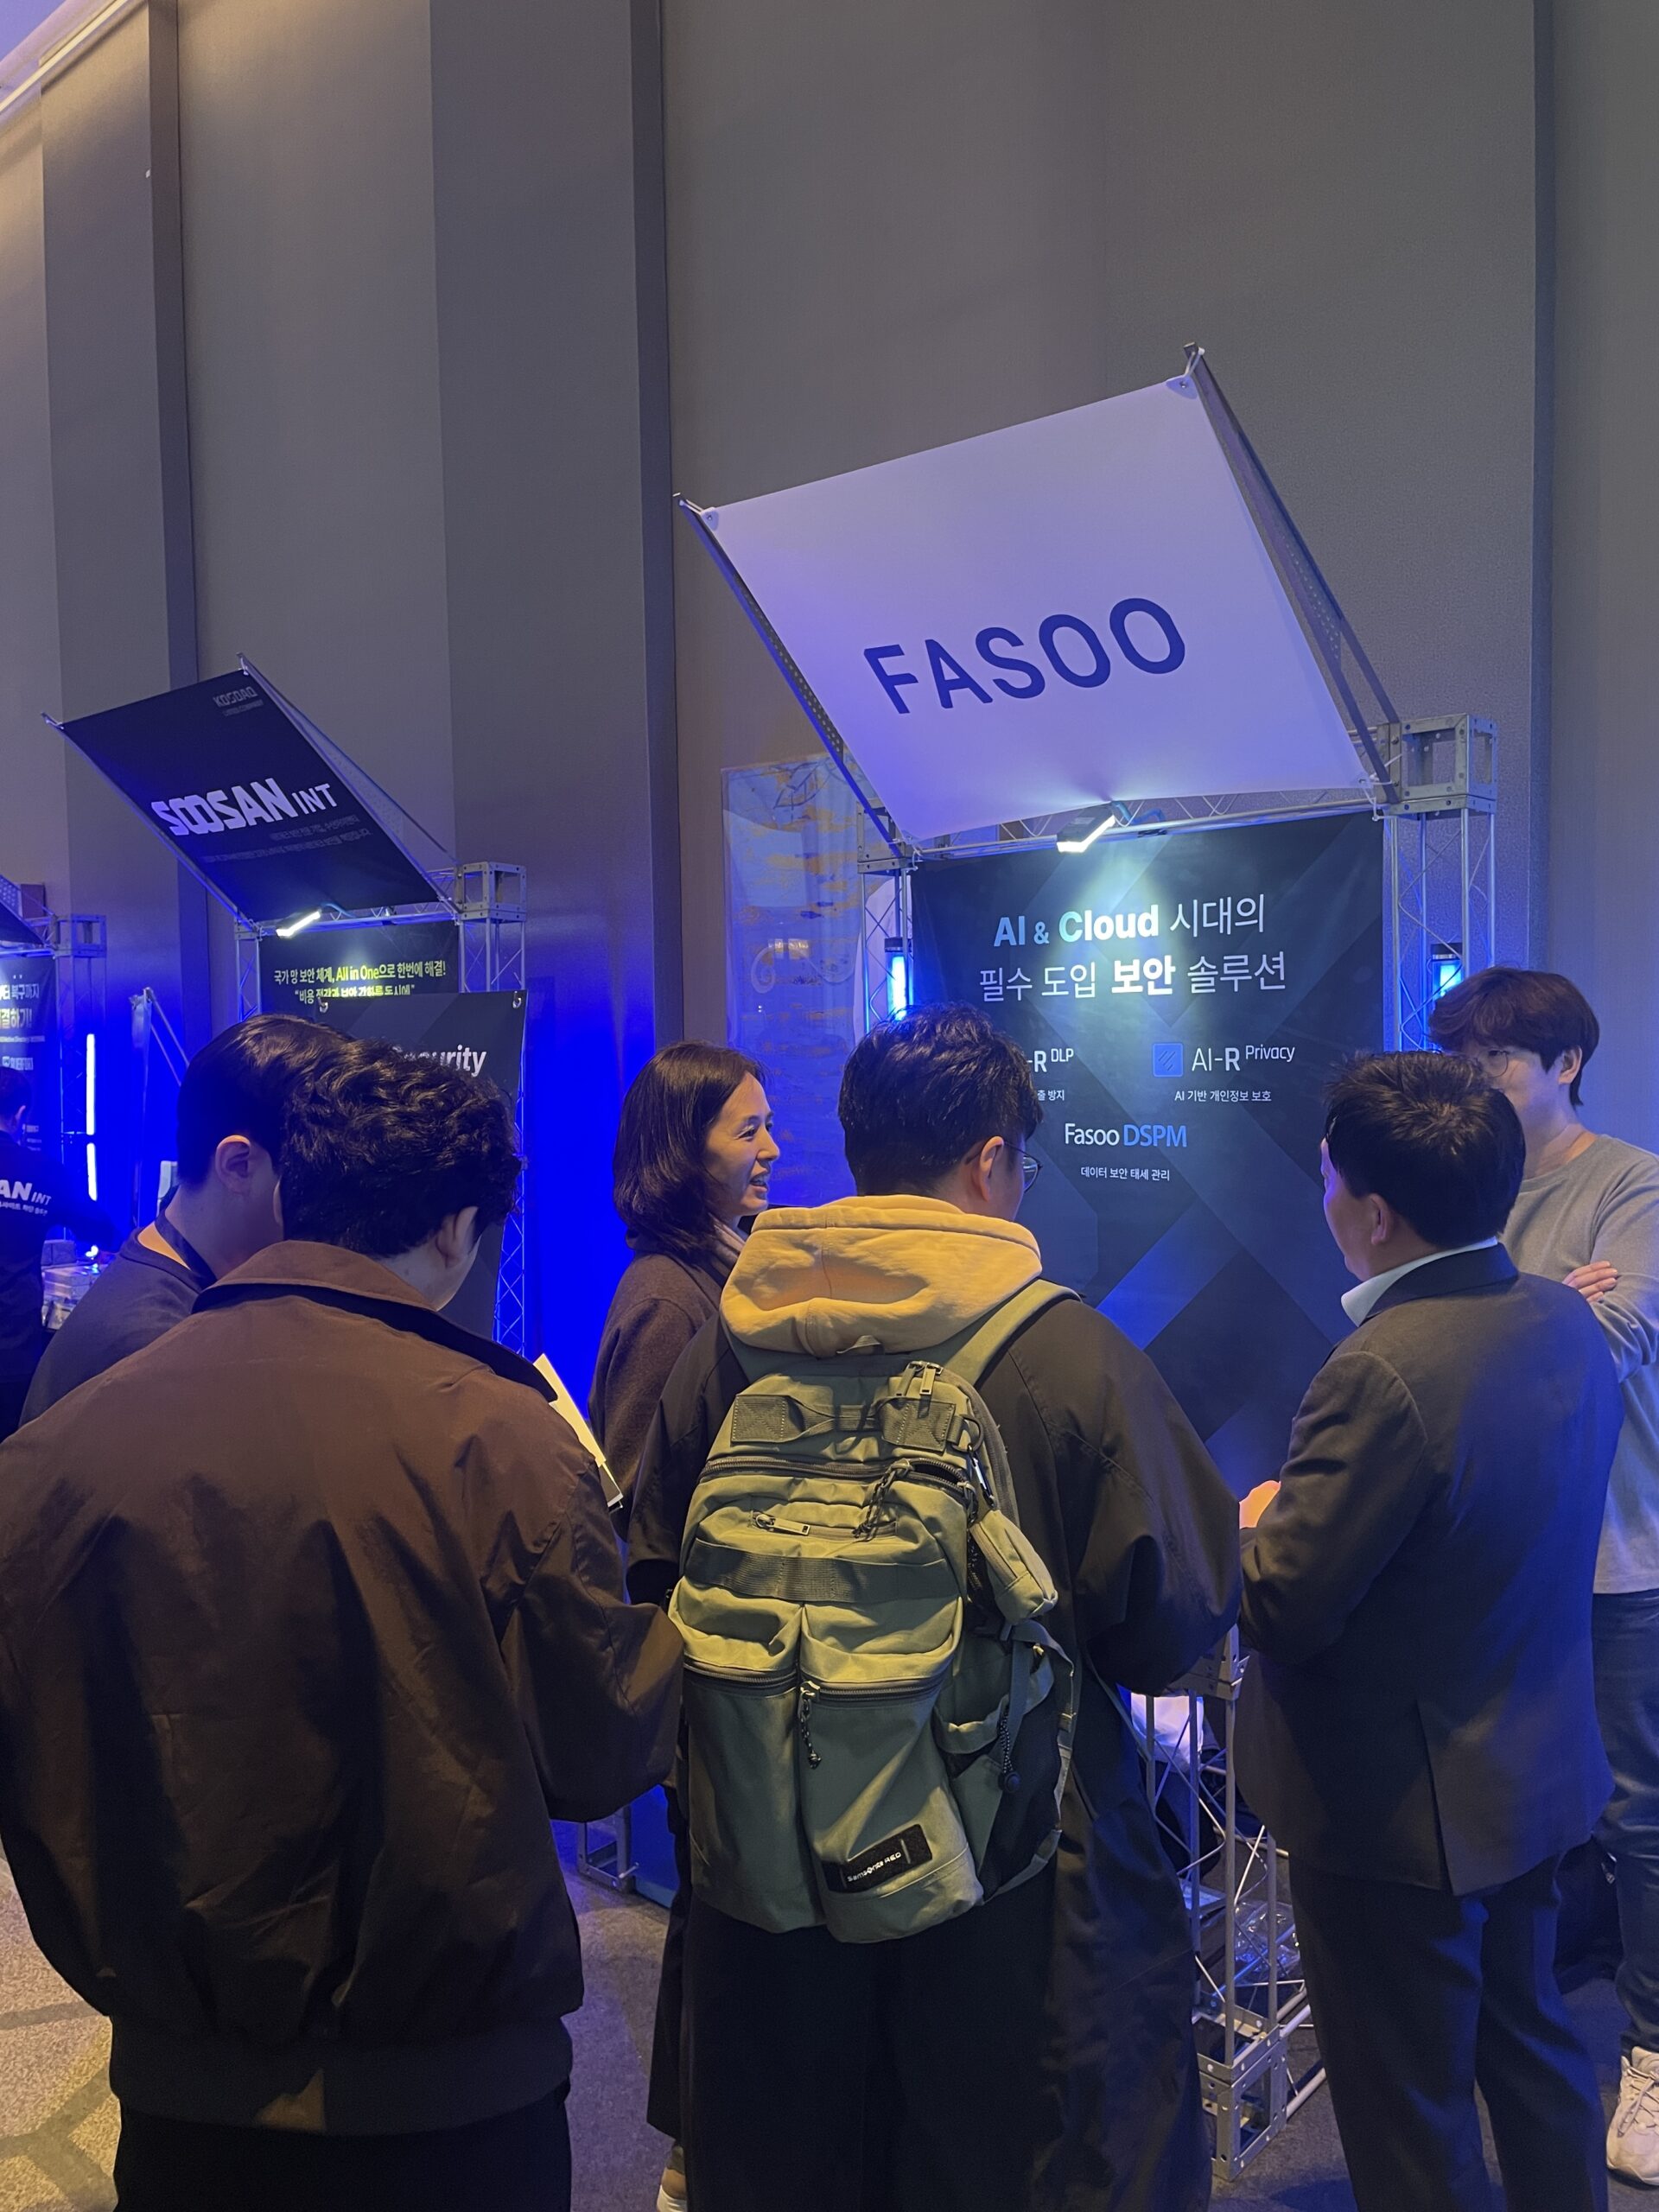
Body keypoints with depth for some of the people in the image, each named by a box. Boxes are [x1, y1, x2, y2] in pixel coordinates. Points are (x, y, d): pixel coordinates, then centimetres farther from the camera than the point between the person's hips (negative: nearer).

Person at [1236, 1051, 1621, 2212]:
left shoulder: (1383, 1373, -31)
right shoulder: (1568, 1324, -5)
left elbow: (1281, 1609, -26)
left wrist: (1255, 1522, -7)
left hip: (1400, 1811, -8)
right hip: (1541, 1770, 8)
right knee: (1532, 2044, 29)